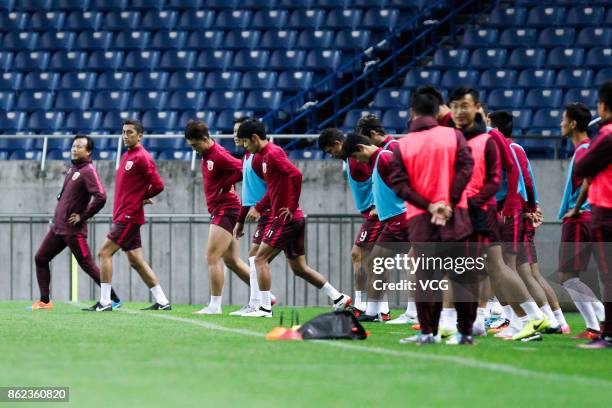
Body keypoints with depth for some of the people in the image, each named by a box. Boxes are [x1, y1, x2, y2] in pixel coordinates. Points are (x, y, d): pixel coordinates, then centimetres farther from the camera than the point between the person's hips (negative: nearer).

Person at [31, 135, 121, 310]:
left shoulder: (88, 171, -15)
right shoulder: (73, 168, 12)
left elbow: (101, 197, -28)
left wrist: (83, 216, -19)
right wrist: (60, 210, 14)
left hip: (73, 230, -9)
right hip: (58, 227, 9)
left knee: (88, 266, -5)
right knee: (40, 259, 8)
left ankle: (114, 300, 2)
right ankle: (44, 302, 13)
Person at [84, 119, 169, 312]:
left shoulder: (142, 157, -12)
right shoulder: (126, 156, 16)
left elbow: (158, 185, -16)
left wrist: (141, 198, -3)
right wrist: (141, 196, 5)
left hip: (129, 216, -9)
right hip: (122, 215, 9)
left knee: (104, 253, -11)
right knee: (136, 261, 10)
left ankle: (104, 302, -9)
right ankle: (162, 301, 13)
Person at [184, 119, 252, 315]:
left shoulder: (218, 155, -16)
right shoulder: (206, 154, 12)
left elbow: (242, 170, -23)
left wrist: (224, 186, -15)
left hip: (225, 209, -10)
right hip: (219, 210, 10)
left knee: (213, 257, -11)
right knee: (231, 260, 13)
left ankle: (214, 306, -8)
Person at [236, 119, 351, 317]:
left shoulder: (273, 154, -14)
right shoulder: (267, 154, 17)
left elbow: (296, 175, -27)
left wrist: (292, 208, -22)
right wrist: (258, 208, 20)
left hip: (285, 218, -10)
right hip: (295, 219, 10)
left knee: (261, 259, -6)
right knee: (299, 267, 13)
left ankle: (265, 308, -5)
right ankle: (339, 298, 14)